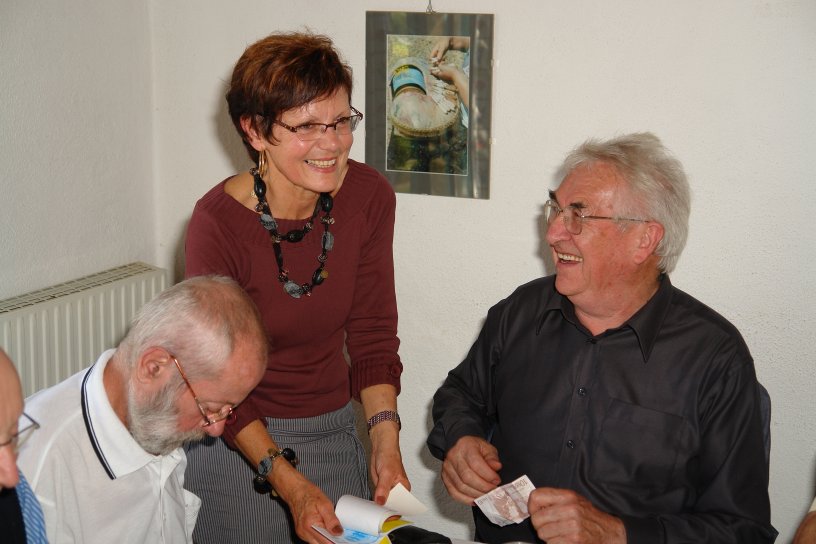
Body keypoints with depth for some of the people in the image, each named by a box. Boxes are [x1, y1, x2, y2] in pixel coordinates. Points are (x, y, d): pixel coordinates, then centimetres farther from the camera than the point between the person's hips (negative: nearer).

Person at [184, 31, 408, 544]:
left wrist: (385, 441, -15)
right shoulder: (219, 222, -22)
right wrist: (290, 483, -24)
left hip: (335, 429, 4)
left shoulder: (369, 197, -10)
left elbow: (373, 333, -3)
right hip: (239, 440, -4)